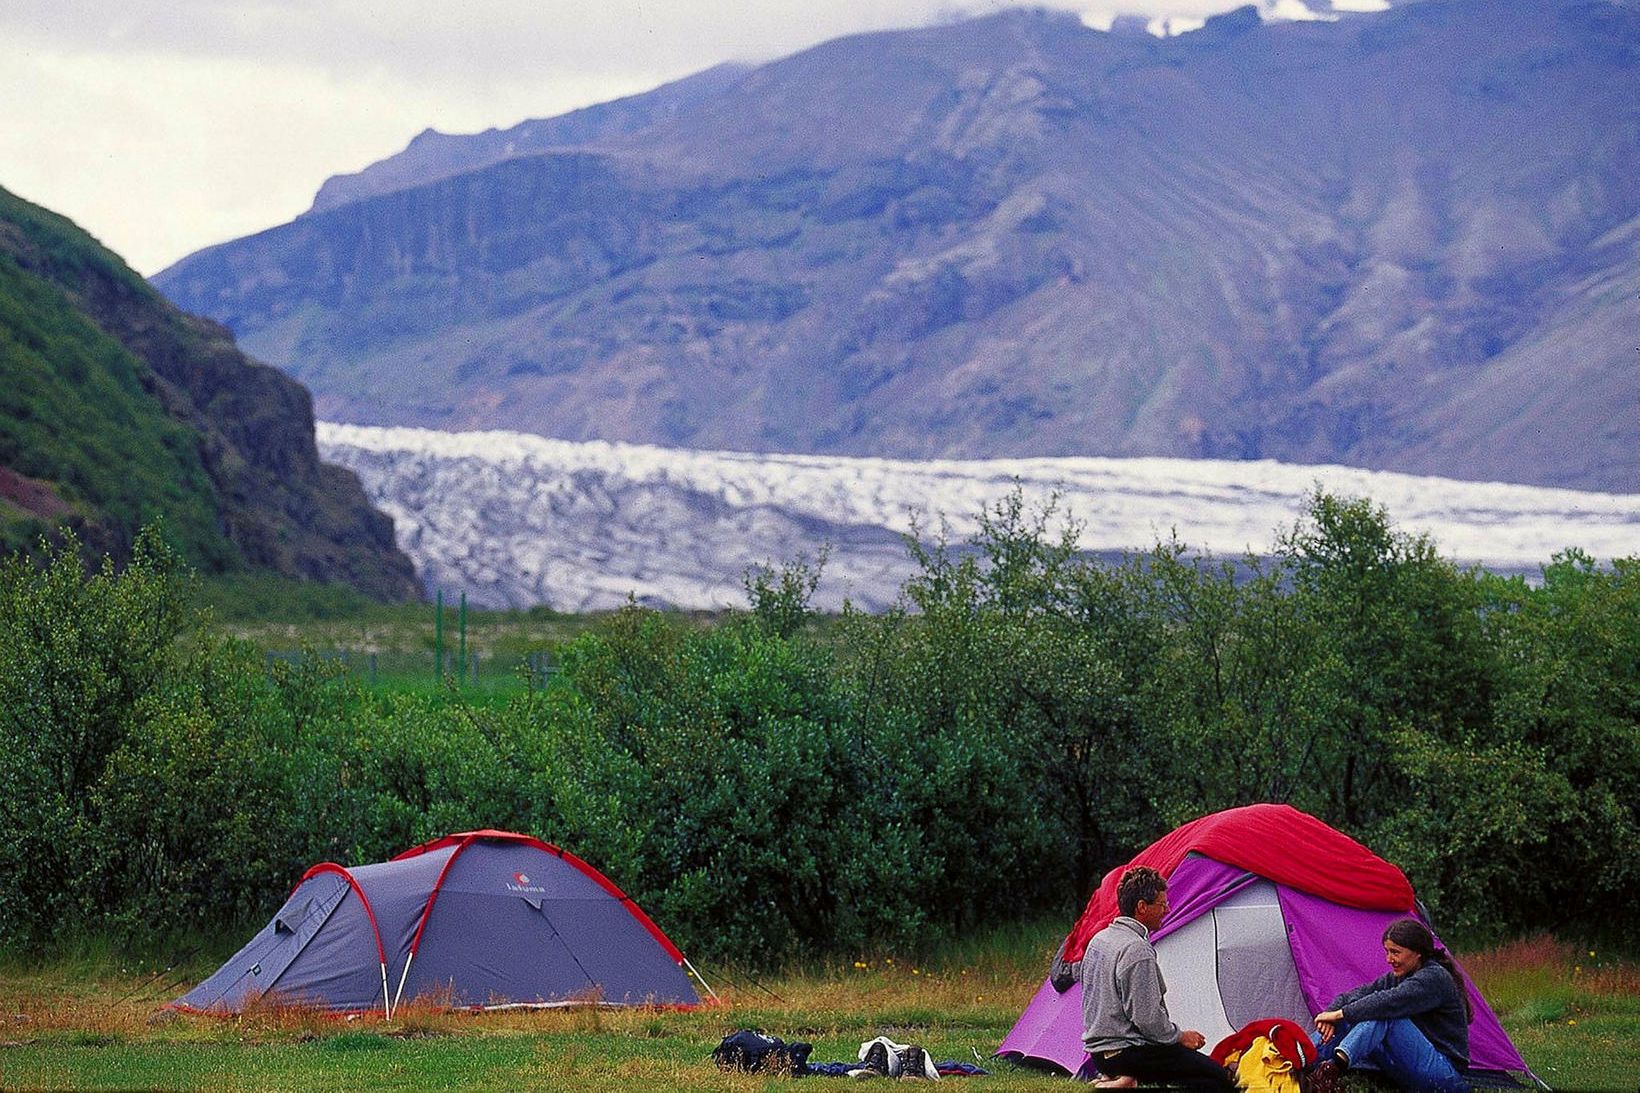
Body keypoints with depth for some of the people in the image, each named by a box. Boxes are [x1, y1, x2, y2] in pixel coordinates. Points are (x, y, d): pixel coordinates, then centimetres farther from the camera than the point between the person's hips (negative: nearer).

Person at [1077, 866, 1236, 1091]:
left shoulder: (1098, 940, 11)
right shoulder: (1137, 951, -18)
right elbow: (1147, 1018, -20)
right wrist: (1180, 1037, -3)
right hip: (1128, 1052, -9)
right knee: (1217, 1078, -10)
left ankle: (1117, 1077, 9)